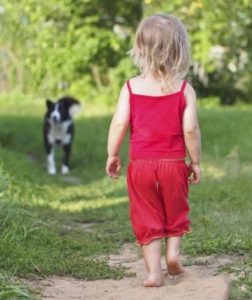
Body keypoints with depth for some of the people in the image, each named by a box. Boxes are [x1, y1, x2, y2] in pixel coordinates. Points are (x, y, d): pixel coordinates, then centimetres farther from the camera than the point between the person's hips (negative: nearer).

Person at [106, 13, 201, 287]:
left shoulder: (131, 87, -4)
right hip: (174, 164, 0)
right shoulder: (184, 90, -6)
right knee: (176, 212, 22)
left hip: (140, 164, 0)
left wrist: (112, 155, 3)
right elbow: (190, 129, -9)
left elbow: (119, 123, -9)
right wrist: (195, 162, 2)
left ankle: (154, 270, 3)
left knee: (147, 219, 7)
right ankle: (173, 252, 7)